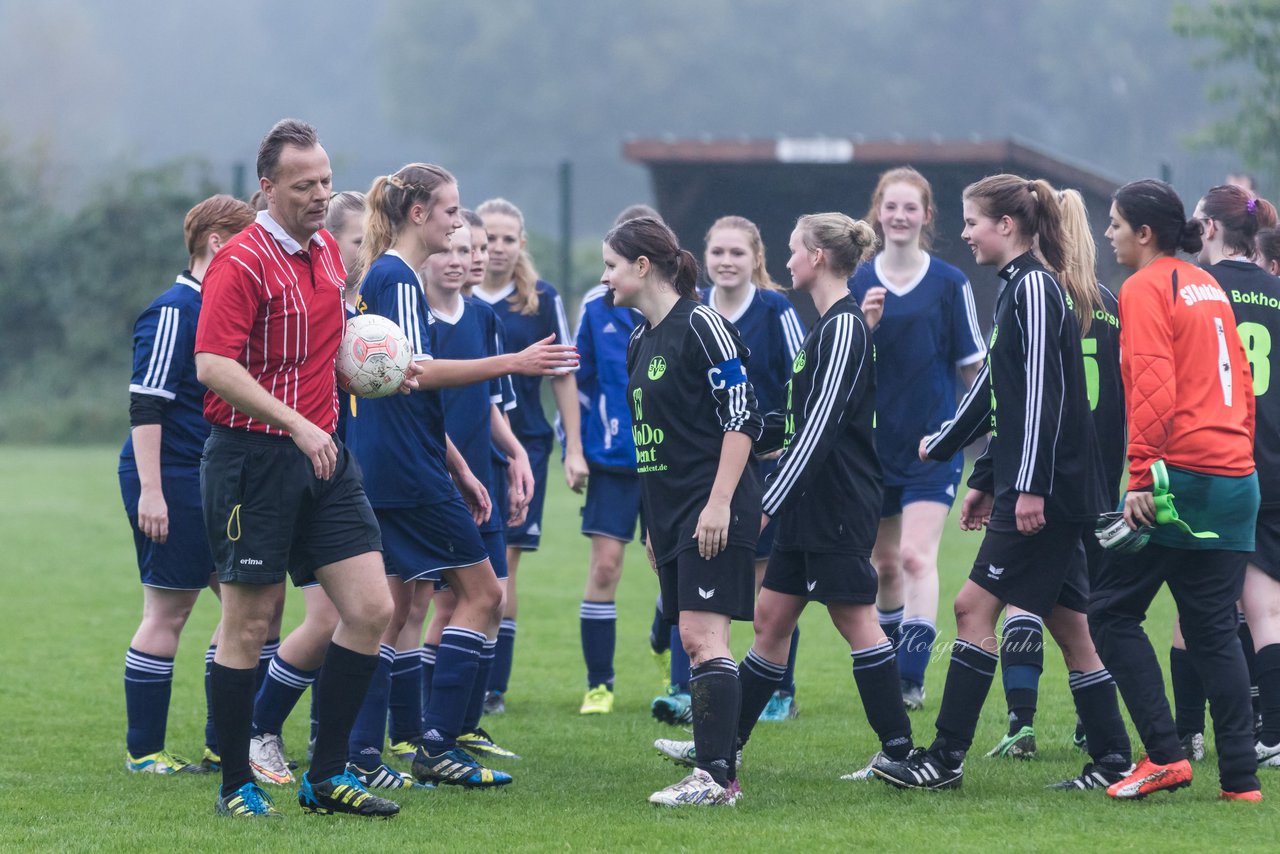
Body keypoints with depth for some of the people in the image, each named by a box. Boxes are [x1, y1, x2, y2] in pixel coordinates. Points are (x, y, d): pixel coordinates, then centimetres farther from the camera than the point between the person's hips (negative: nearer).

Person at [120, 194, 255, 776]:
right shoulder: (173, 312, -13)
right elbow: (146, 405, -18)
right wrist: (149, 491, -22)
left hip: (213, 482, 9)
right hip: (172, 481, -9)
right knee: (168, 611, -4)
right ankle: (143, 750, 4)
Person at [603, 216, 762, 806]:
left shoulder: (701, 325, -11)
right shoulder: (641, 340, 16)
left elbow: (742, 418, -14)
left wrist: (719, 502, -20)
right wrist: (654, 522, 22)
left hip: (715, 511, -9)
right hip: (671, 510, 9)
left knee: (702, 635, -15)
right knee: (693, 641, 7)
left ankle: (713, 777, -18)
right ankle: (719, 771, 10)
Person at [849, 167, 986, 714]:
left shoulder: (950, 283, -3)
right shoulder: (858, 284, 4)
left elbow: (972, 366, 2)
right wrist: (863, 326, -14)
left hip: (934, 444, -4)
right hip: (874, 443, 4)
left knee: (917, 556, -16)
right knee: (885, 564, 13)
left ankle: (912, 679, -20)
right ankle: (891, 669, 29)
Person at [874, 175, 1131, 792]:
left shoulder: (1035, 287, -12)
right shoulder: (1020, 287, 18)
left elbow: (1043, 391, -20)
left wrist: (1031, 485, -24)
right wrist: (986, 480, 28)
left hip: (1044, 491, -10)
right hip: (1045, 491, 10)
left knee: (976, 606, -9)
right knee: (1068, 624, 9)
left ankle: (946, 758, -7)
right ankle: (1113, 760, 9)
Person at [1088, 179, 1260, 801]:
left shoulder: (1145, 289, -6)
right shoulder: (1209, 287, 18)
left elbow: (1154, 386, -16)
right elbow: (1241, 381, 20)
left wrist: (1142, 476, -17)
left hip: (1181, 474, -8)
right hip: (1236, 479, 8)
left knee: (1112, 611, 1)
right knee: (1213, 628, 8)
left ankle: (1165, 755, -6)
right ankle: (1240, 778, 3)